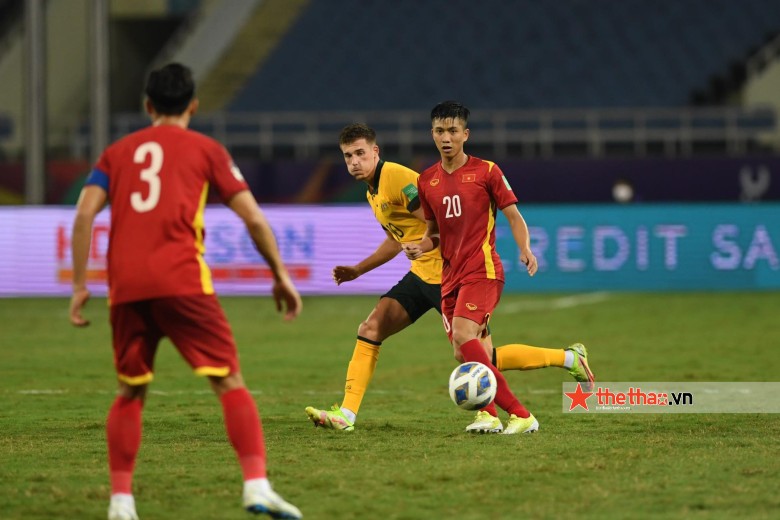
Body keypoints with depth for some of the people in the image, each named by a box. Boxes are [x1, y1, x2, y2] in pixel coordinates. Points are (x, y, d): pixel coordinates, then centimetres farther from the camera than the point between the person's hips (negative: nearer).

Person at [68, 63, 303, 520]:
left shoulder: (118, 152, 20)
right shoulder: (205, 149, 13)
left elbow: (85, 214, 7)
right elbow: (253, 217, 6)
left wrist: (80, 285, 8)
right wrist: (281, 275, 14)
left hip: (125, 288, 3)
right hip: (182, 281, -3)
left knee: (130, 393, 17)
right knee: (230, 381, -2)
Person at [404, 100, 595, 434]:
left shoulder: (486, 172, -1)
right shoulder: (427, 181, 13)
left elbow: (513, 216, 1)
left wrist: (525, 249, -17)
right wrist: (421, 247, -1)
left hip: (482, 270, -6)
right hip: (450, 275, 6)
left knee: (463, 336, -24)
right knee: (464, 355, 0)